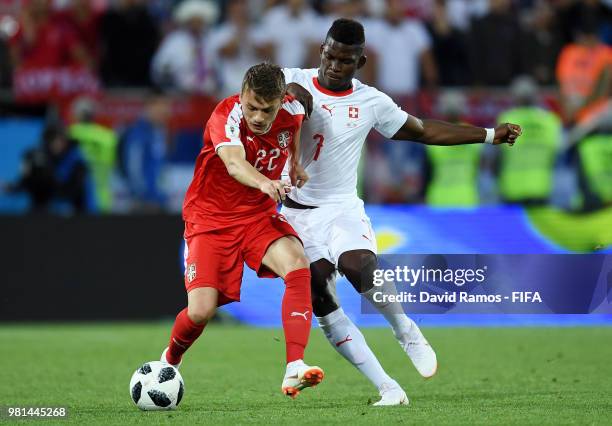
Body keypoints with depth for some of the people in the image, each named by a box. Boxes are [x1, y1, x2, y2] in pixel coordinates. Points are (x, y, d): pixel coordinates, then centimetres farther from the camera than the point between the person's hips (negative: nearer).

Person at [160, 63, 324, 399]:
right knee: (201, 311, -14)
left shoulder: (291, 111, -9)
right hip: (211, 218, -4)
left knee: (298, 266, -28)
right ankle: (169, 360, 22)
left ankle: (294, 370, -34)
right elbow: (234, 164, -47)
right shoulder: (226, 116, -25)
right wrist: (264, 182, -66)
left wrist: (295, 163, 16)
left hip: (259, 216, 4)